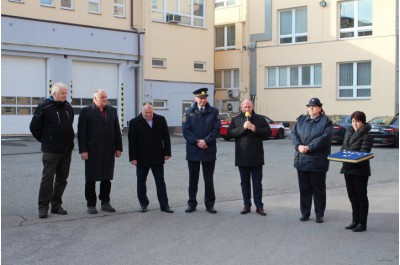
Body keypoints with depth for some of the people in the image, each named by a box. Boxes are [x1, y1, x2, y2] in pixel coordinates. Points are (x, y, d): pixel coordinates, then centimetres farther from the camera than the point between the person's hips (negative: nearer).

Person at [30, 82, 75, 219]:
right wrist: (45, 140, 5)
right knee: (47, 178, -4)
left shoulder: (68, 107, 10)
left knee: (62, 178, 9)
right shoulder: (44, 107, -8)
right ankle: (43, 207, 4)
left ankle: (56, 205, 19)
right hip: (51, 151, -6)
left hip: (67, 150, 6)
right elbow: (34, 127, -2)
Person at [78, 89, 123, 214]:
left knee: (107, 178, 8)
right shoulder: (86, 112, -1)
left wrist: (118, 148, 7)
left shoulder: (112, 111, 13)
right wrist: (83, 150, -12)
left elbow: (117, 130, 13)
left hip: (109, 151, 4)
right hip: (93, 151, -4)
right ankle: (91, 205, 11)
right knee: (91, 179, 3)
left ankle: (105, 203, 18)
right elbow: (81, 132, -5)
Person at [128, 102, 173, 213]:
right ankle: (143, 204, 19)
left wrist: (167, 152, 1)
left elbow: (166, 137, 5)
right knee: (141, 182, 7)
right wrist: (133, 157, -9)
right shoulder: (134, 122, -6)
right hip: (142, 158, -1)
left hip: (157, 157, 1)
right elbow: (132, 142, -6)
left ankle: (164, 205, 9)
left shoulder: (161, 120, 1)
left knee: (160, 181, 4)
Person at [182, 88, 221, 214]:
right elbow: (185, 130, -1)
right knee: (193, 179, 8)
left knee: (209, 179, 5)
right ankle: (192, 203, 17)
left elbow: (216, 129, -3)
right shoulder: (189, 112, 5)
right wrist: (196, 142, -12)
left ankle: (209, 204, 12)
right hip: (193, 150, 1)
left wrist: (206, 141, -14)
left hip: (209, 150, -1)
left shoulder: (214, 111, 4)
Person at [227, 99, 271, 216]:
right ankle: (247, 205, 17)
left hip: (256, 157, -1)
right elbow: (230, 133, -6)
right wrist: (242, 128, -18)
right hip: (242, 157, 1)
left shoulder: (260, 119, 4)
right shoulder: (236, 120, 6)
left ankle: (259, 206, 7)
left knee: (257, 182, 3)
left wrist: (256, 129, -16)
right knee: (244, 182, 9)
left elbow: (268, 132, -2)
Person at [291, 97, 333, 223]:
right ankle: (305, 213, 19)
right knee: (304, 188, 10)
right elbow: (294, 133, 3)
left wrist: (309, 147, -21)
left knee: (319, 189, 5)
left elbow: (324, 138, -16)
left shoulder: (325, 122, -2)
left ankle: (319, 214, 14)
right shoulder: (301, 119, 13)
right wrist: (298, 146, -15)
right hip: (301, 160, 4)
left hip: (318, 161, -4)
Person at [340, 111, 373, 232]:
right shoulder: (349, 131, 11)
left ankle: (362, 224, 10)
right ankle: (355, 221, 25)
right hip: (348, 169, 7)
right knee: (352, 196, 14)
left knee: (361, 197, 2)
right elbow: (344, 147, 18)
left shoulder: (366, 136, -12)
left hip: (360, 170, -7)